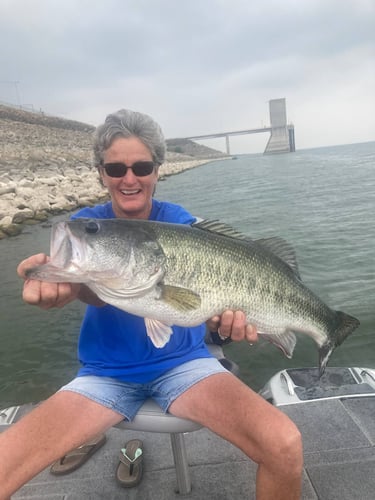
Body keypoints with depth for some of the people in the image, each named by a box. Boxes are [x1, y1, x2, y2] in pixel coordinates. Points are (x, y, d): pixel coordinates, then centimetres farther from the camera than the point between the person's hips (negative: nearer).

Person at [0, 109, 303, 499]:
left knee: (284, 446, -20)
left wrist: (222, 309, -42)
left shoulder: (178, 221, -3)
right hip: (105, 374, 1)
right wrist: (60, 284, -47)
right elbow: (94, 291, -23)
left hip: (182, 363, 0)